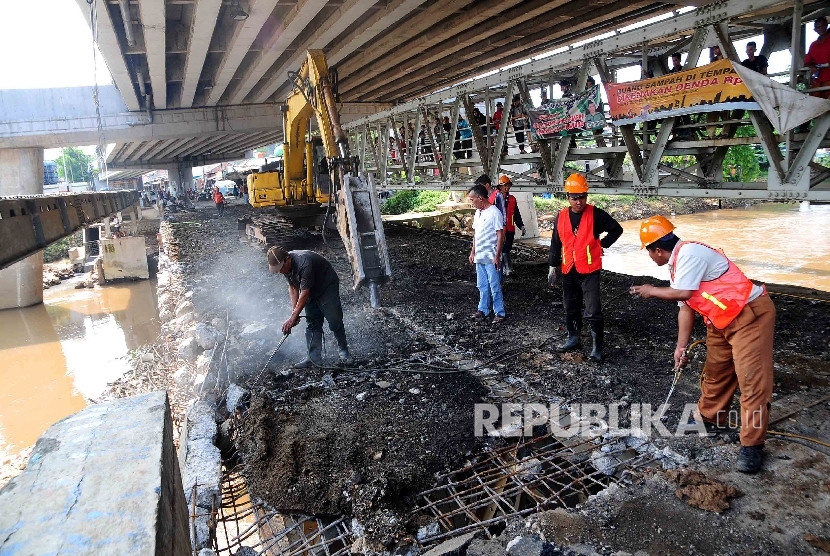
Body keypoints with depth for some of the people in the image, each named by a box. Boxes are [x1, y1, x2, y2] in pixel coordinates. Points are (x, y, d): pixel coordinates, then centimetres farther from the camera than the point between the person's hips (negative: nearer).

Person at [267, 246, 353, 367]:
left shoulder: (304, 263, -37)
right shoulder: (285, 266, -12)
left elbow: (304, 294, -33)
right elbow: (292, 287, 0)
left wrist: (293, 318, -29)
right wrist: (294, 310, -11)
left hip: (327, 288, -7)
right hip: (311, 292, 7)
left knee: (335, 322, -4)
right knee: (312, 325, 4)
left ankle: (344, 351, 15)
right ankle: (314, 358, 9)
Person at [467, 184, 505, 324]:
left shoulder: (494, 213, -15)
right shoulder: (478, 213, 10)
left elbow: (500, 235, -15)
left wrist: (497, 256, -18)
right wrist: (473, 252, 16)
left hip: (491, 258, -8)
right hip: (479, 257, 8)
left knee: (495, 286, 0)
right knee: (482, 286, 16)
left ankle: (500, 313, 10)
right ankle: (483, 310, 27)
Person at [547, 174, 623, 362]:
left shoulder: (595, 214, -8)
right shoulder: (560, 217, 2)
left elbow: (616, 229, 3)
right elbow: (556, 243, 9)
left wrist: (602, 244, -4)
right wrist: (553, 266, 10)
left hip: (590, 271, -4)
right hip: (568, 271, 4)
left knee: (593, 312, -5)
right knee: (570, 309, 16)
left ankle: (598, 346, 8)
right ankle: (573, 338, 33)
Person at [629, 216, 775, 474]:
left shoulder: (689, 252, -20)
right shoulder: (676, 265, 10)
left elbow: (683, 293, -23)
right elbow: (686, 307, 9)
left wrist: (650, 291, -5)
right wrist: (681, 347, 3)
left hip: (750, 313, -10)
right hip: (721, 321, 10)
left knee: (751, 380, -8)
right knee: (714, 372, 19)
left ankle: (751, 446, 0)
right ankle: (711, 419, 36)